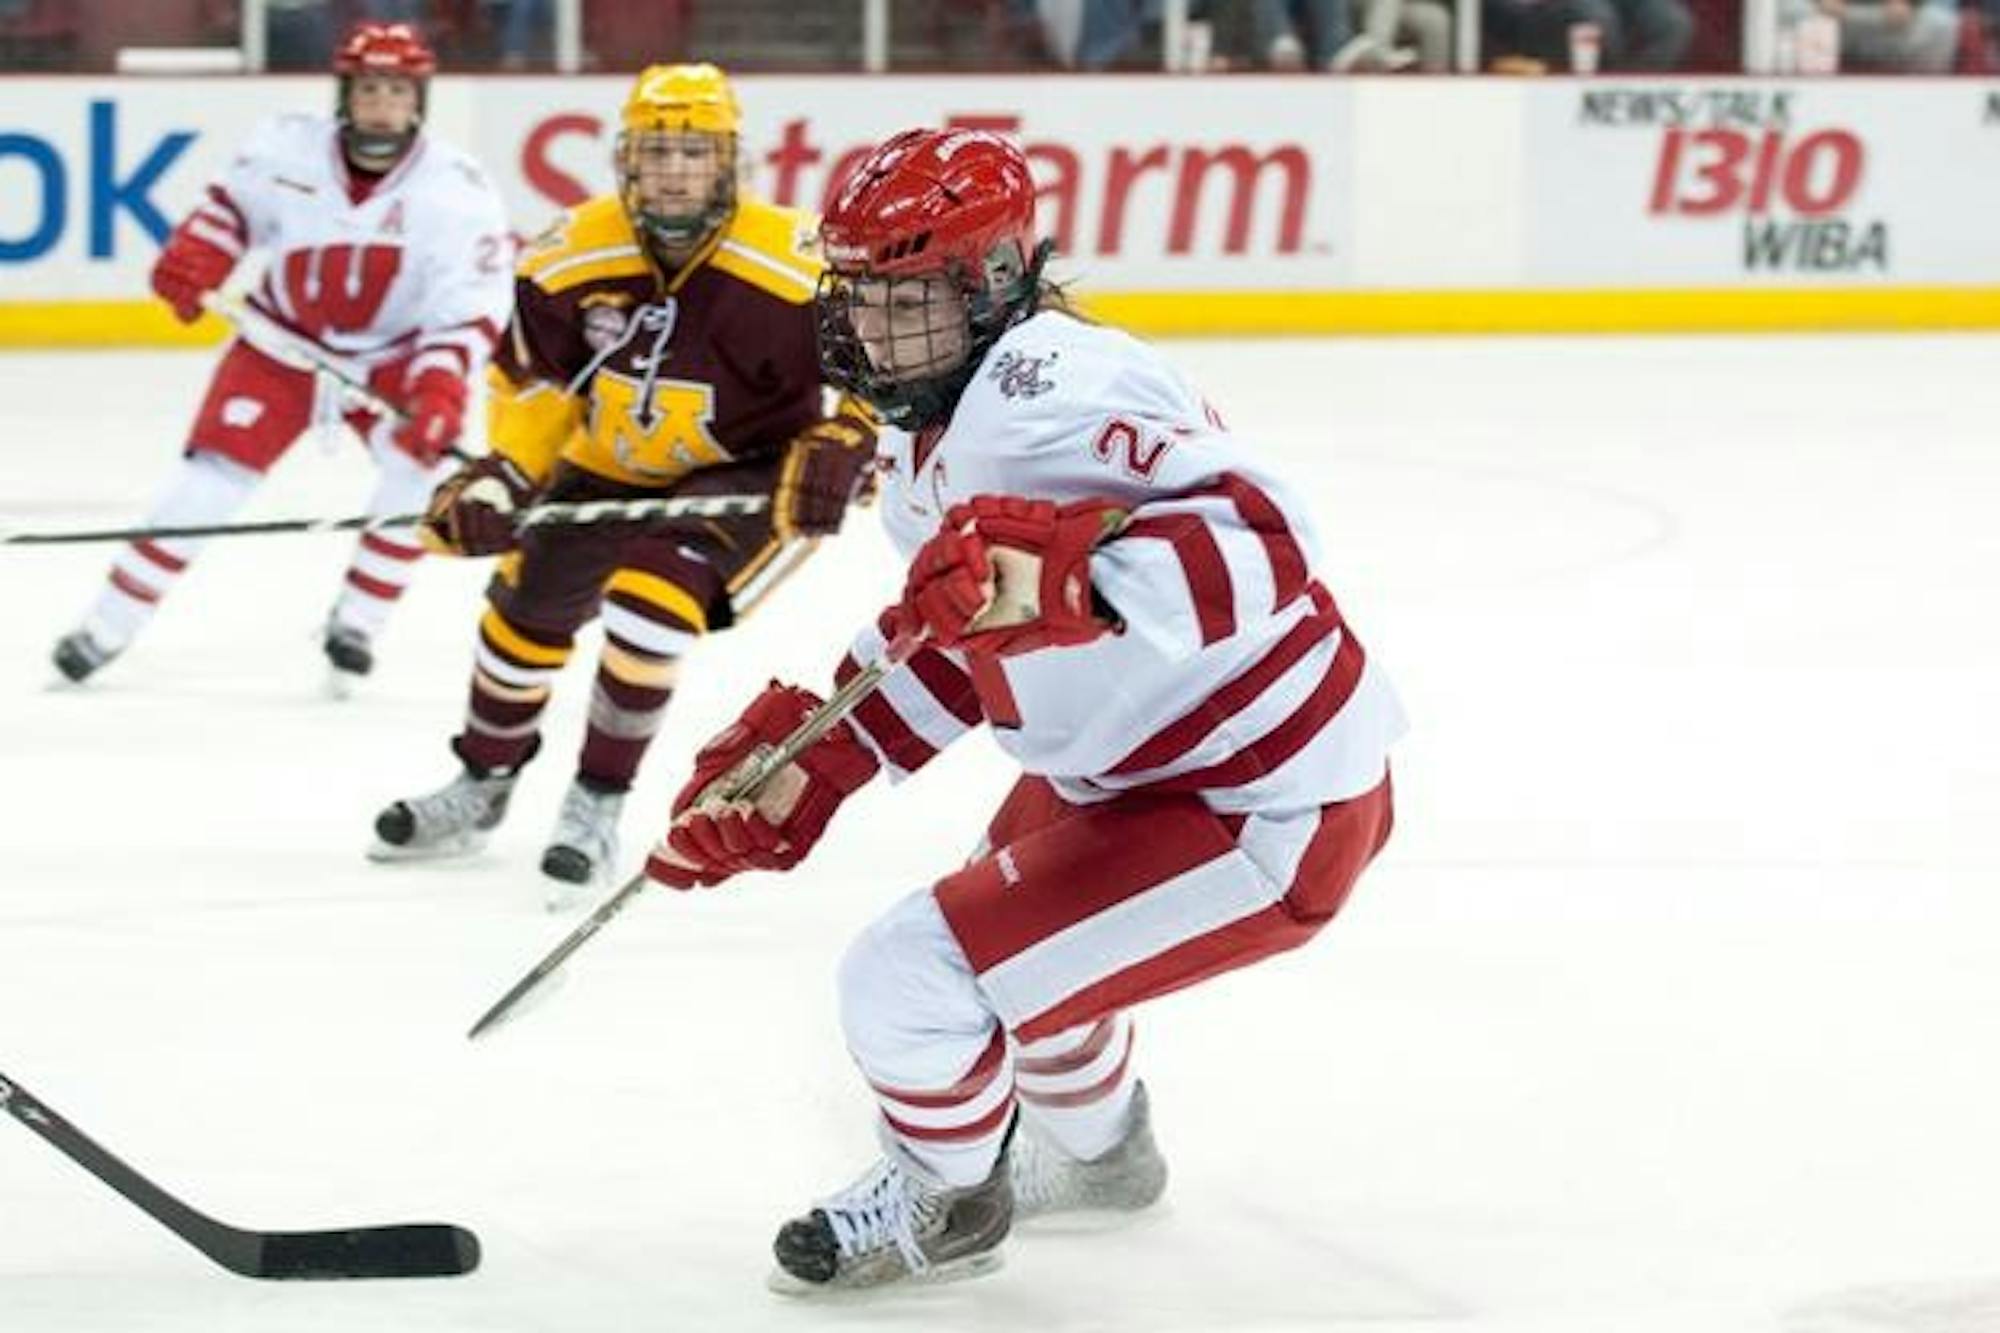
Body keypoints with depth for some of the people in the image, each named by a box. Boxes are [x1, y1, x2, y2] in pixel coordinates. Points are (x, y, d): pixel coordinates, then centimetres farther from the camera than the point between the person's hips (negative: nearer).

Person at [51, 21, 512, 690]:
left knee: (417, 464, -23)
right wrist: (196, 253, -12)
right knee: (211, 477, -7)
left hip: (391, 356, 0)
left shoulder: (458, 191, -22)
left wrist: (441, 388, -38)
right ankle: (108, 627, 4)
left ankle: (354, 623, -5)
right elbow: (234, 198, 5)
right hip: (282, 341, 0)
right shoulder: (286, 151, -18)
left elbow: (469, 308, -23)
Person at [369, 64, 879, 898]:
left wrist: (840, 452, -38)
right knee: (526, 603, 10)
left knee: (653, 589, -28)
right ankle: (483, 784, 38)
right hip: (613, 467, 5)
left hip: (747, 474, -5)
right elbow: (535, 376, -1)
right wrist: (503, 474, -14)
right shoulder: (576, 254, -16)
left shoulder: (787, 264, -29)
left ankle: (597, 806, -12)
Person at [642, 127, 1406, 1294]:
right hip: (1136, 772, 11)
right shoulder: (937, 421, 7)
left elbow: (1258, 550, -38)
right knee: (1010, 920, 35)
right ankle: (1097, 1150, 61)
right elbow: (949, 638, 18)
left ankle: (943, 1204, 19)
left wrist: (1063, 571, -51)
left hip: (1267, 820, -11)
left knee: (912, 978, -11)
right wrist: (800, 770, 10)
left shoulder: (1050, 394, -27)